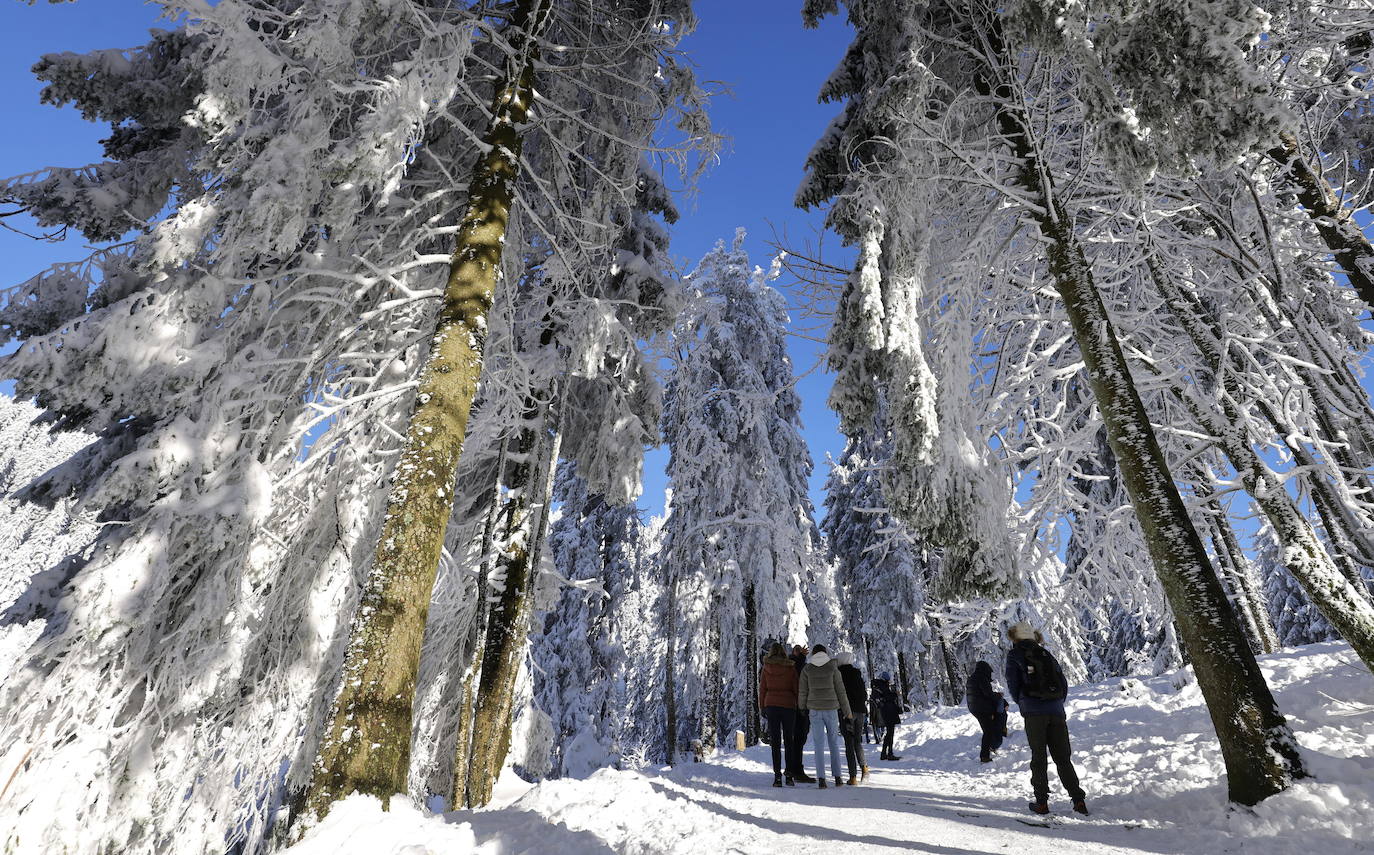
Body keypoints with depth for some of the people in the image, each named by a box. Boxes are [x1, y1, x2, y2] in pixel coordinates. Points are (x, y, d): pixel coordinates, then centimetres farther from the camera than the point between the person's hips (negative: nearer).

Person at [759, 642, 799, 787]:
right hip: (788, 705, -1)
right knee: (789, 740, 9)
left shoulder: (766, 669, 2)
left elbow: (762, 689, 4)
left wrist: (762, 707, 11)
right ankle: (789, 774, 5)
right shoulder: (790, 668, -2)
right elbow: (796, 689, 0)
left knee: (775, 742, 5)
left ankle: (777, 776, 1)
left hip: (771, 705, 1)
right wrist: (800, 706, 10)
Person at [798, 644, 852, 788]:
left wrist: (802, 709, 16)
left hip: (814, 710, 0)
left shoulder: (807, 669, 1)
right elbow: (840, 691, 1)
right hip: (831, 709, 0)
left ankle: (821, 778, -4)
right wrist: (847, 711, 10)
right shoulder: (833, 667, -1)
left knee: (819, 744, 3)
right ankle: (837, 777, 12)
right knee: (834, 742, 13)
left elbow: (803, 692, 3)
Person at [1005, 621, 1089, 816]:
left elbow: (1013, 684, 0)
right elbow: (1064, 684, 14)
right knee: (1062, 758, 11)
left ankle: (1041, 802, 2)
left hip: (1034, 712, -4)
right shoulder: (1046, 654, 18)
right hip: (1057, 712, 4)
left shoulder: (1015, 655, 5)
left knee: (1038, 757, 3)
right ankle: (1078, 799, 4)